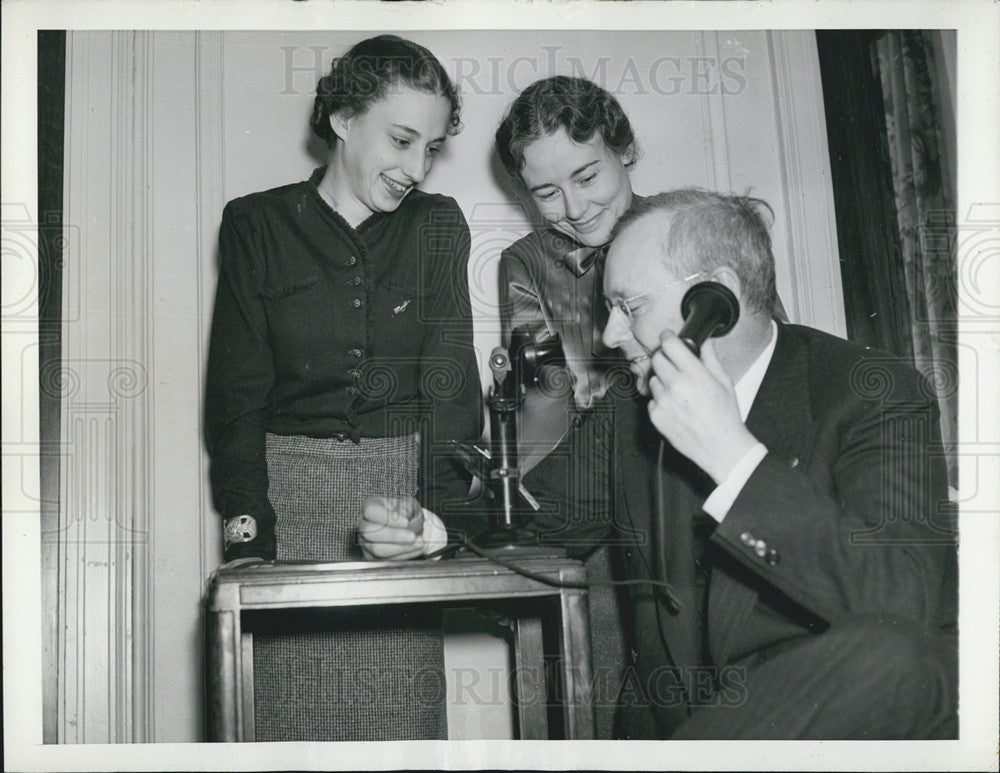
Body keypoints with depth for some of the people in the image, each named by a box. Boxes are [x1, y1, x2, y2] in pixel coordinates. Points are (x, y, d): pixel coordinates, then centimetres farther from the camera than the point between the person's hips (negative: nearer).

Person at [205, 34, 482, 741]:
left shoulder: (438, 226, 6)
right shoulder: (258, 224, 2)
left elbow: (450, 375, -2)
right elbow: (238, 388, -1)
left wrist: (441, 512, -14)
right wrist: (245, 528, -11)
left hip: (404, 476, 1)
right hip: (289, 481, -1)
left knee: (405, 707, 1)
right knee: (295, 702, 1)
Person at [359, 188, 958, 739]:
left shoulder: (875, 394, -8)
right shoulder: (637, 418, 8)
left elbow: (907, 600, -22)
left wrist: (732, 453, -25)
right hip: (677, 724, 3)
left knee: (883, 652, -34)